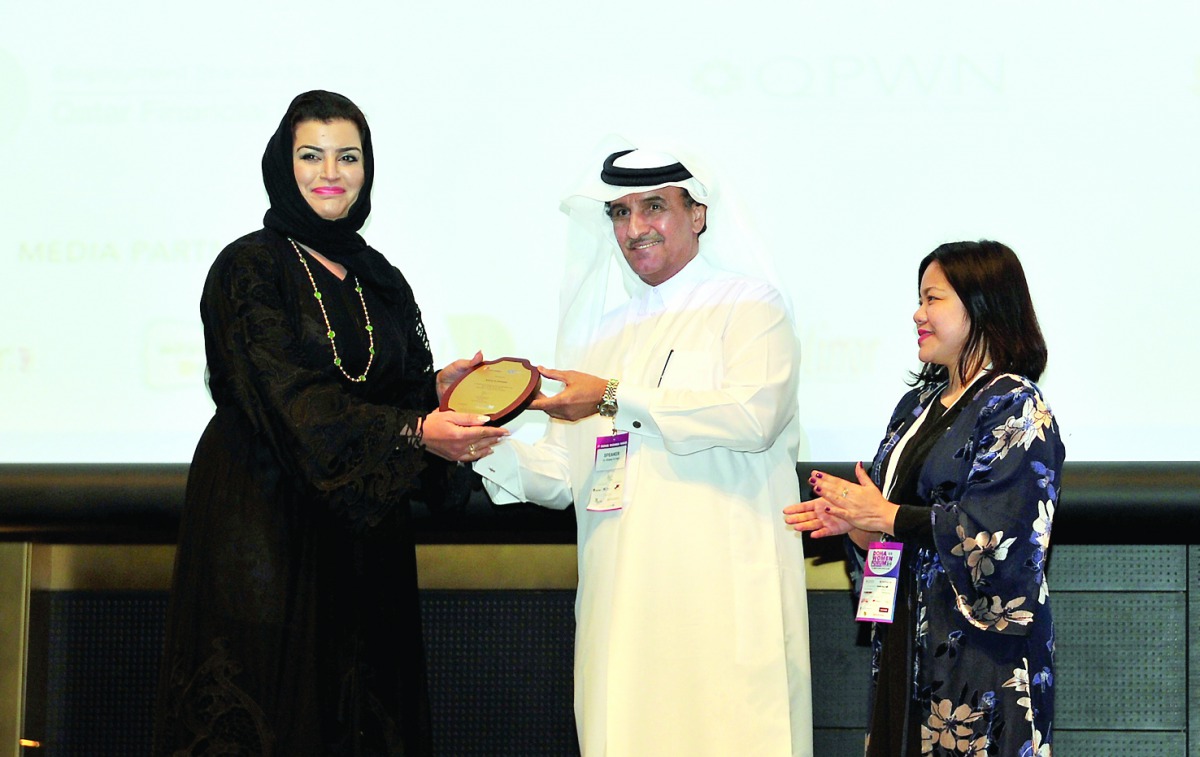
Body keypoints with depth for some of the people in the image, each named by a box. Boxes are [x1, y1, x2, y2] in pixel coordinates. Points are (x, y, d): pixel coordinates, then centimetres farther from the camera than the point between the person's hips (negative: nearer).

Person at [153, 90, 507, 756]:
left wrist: (440, 391, -9)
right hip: (265, 520, -5)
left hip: (364, 532, 5)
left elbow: (402, 390, 13)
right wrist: (413, 431, -25)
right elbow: (291, 398, -16)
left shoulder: (381, 281, 14)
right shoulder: (251, 267, -4)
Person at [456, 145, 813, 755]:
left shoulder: (751, 307, 6)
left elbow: (753, 416, -14)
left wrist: (616, 399, -11)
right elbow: (561, 477, 20)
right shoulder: (603, 331, 22)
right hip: (620, 603, 5)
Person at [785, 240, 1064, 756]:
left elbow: (989, 532, -19)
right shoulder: (920, 405, 17)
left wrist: (882, 516, -13)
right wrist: (851, 519, -3)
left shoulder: (1015, 408, -9)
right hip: (907, 642, 8)